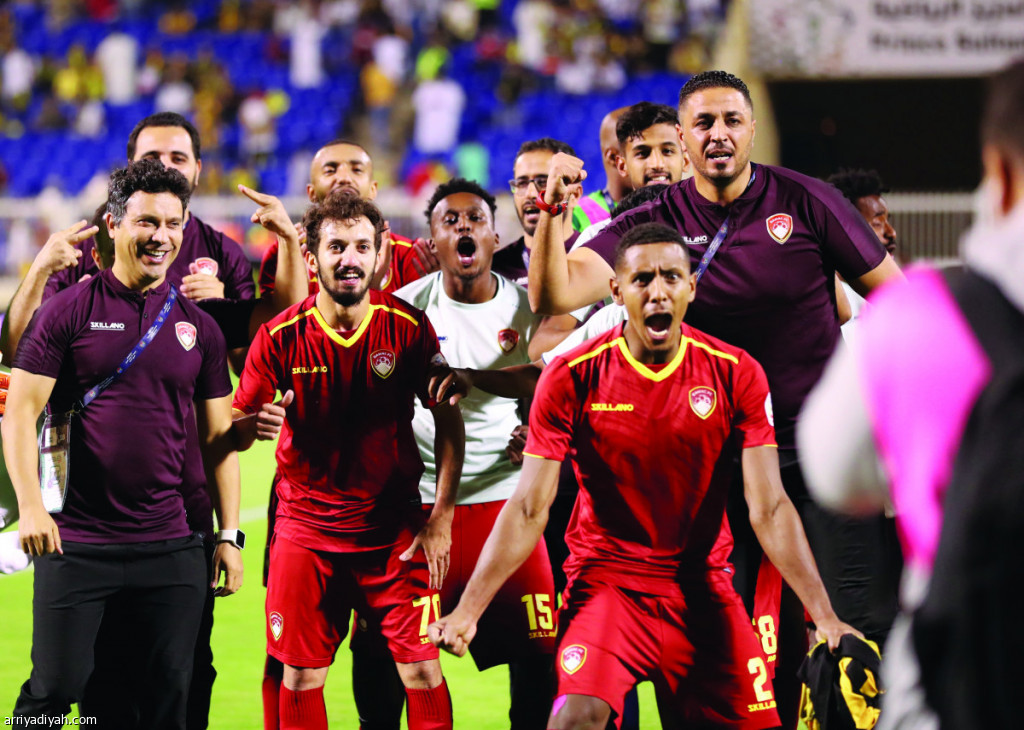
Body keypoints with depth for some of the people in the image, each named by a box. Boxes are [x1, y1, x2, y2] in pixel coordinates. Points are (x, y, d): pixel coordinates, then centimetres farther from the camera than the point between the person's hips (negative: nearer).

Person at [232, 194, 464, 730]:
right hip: (306, 527, 0)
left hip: (394, 523, 0)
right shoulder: (280, 337, -7)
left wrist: (441, 519, -6)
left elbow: (448, 420, 0)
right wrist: (251, 425, -28)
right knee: (300, 677, 2)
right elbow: (236, 433, -2)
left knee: (421, 670, -5)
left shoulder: (407, 327, -6)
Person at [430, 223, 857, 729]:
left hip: (701, 586, 2)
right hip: (604, 575, -2)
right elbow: (528, 509, -8)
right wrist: (467, 610, -16)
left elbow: (768, 508, -5)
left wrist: (823, 614, -15)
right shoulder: (571, 378, -8)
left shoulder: (735, 374, -5)